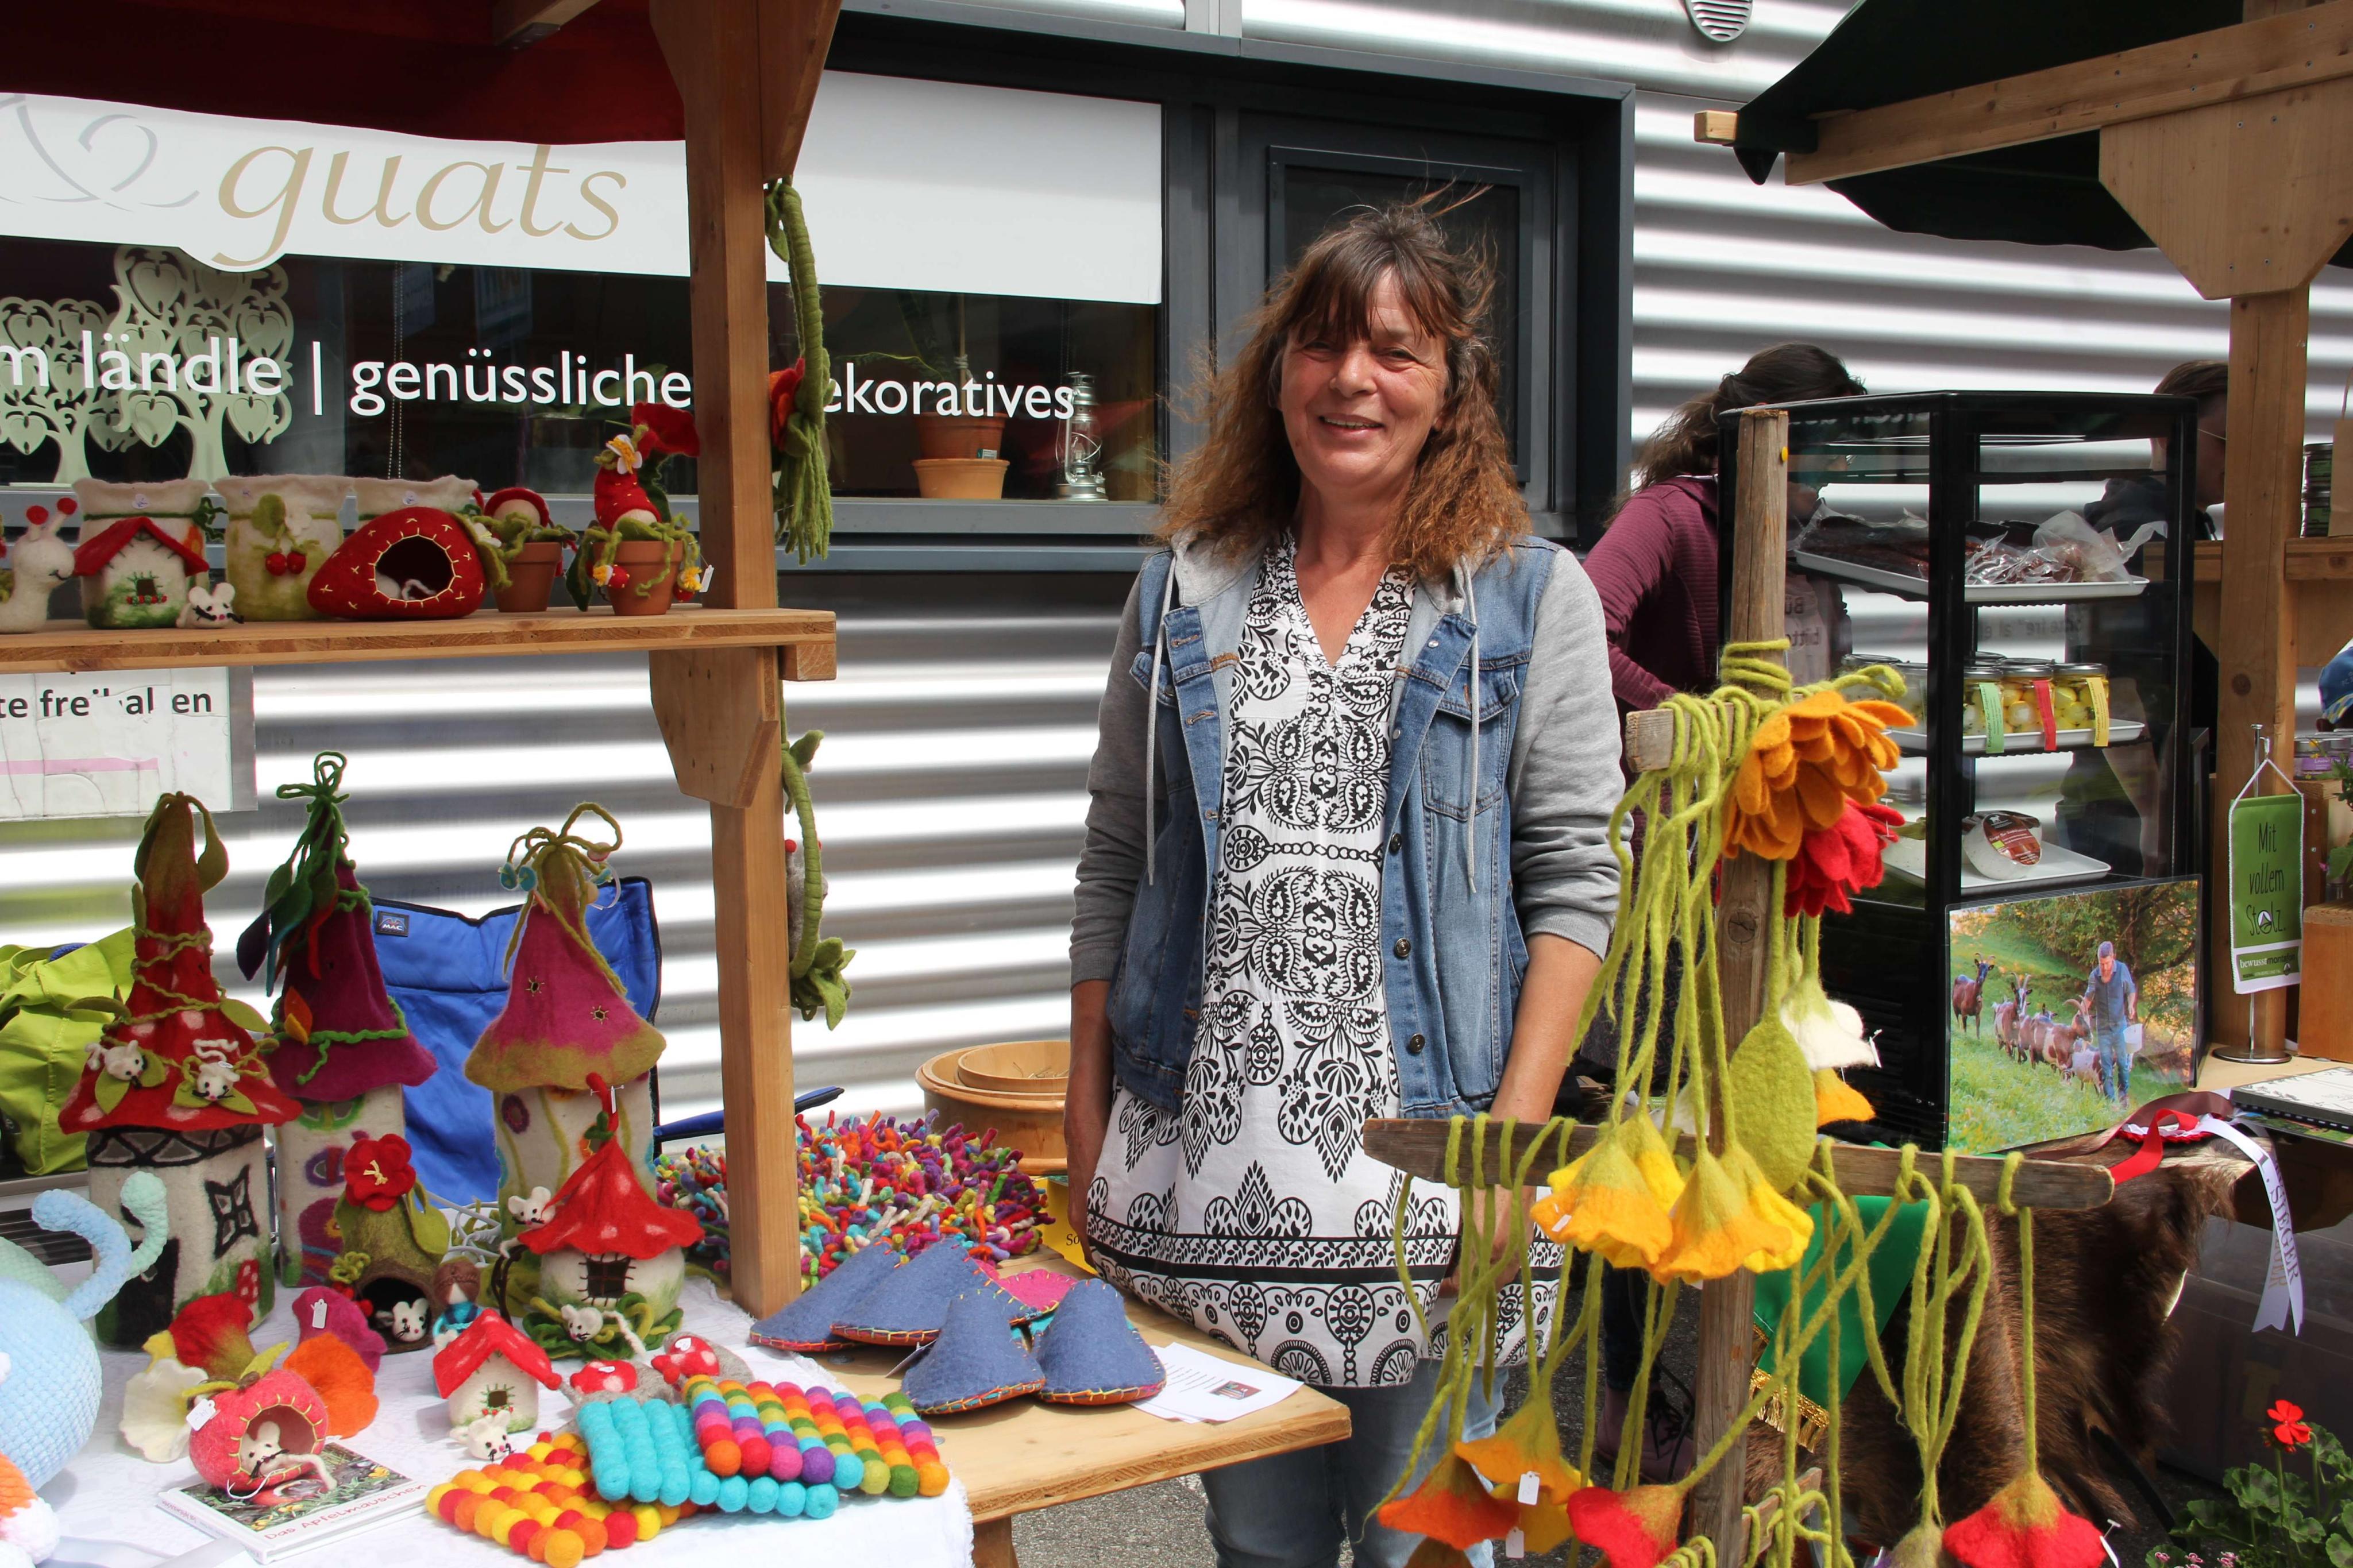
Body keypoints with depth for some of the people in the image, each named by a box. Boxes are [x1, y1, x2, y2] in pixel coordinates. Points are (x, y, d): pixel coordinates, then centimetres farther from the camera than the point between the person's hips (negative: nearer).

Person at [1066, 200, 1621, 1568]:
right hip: (1208, 1166, 3)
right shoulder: (1185, 592, 9)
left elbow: (1573, 880, -3)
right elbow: (1116, 861, 11)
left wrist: (1515, 1136, -11)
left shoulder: (1533, 597, 2)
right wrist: (1088, 1111, 7)